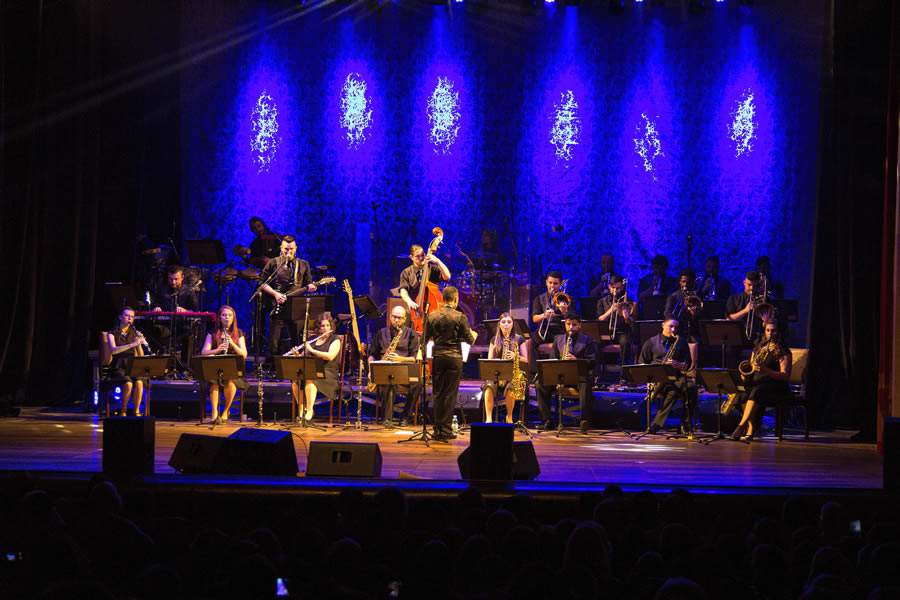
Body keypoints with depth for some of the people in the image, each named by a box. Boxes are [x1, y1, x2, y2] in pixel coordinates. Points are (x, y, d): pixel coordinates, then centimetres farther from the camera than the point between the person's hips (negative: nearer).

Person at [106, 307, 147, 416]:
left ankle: (137, 411, -19)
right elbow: (113, 350, -20)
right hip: (118, 367, -3)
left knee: (139, 382, -31)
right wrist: (132, 344, -30)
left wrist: (140, 343, -13)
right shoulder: (113, 333, 0)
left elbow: (141, 356, 6)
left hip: (131, 366, 3)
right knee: (128, 383, -33)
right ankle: (123, 411, -13)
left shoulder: (134, 333, 11)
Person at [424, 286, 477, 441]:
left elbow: (425, 339, 6)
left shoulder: (432, 316, 1)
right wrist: (474, 335, 17)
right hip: (454, 358, -3)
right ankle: (445, 430, -1)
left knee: (438, 394, 10)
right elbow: (469, 340, -5)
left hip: (437, 357, 3)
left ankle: (437, 429, 10)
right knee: (450, 395, 0)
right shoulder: (460, 317, -9)